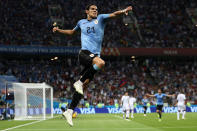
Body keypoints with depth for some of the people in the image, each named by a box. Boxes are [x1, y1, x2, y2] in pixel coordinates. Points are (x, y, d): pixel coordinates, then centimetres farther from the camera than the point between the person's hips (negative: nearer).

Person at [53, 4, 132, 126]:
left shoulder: (100, 18, 14)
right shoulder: (81, 22, 17)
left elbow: (113, 14, -3)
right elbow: (72, 32, 37)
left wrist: (123, 11, -21)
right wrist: (59, 30, 32)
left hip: (96, 54, 2)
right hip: (84, 53, -2)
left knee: (83, 84, -2)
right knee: (101, 63, -34)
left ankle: (70, 111, 2)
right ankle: (79, 82, -20)